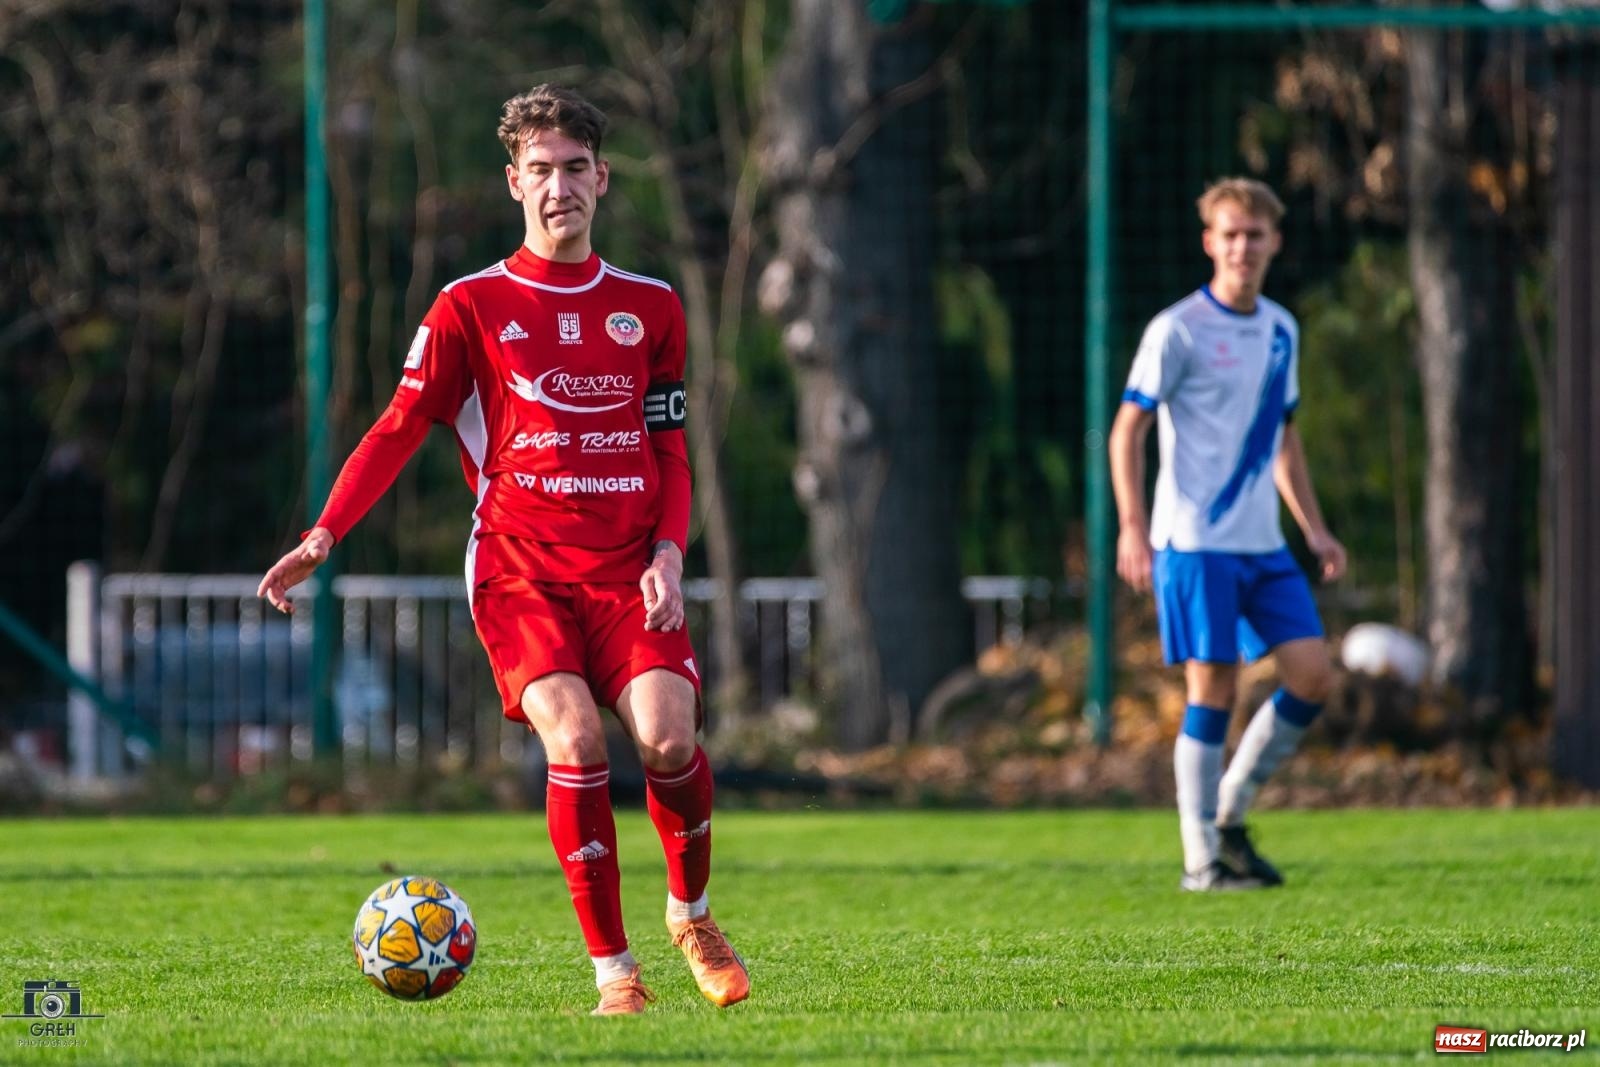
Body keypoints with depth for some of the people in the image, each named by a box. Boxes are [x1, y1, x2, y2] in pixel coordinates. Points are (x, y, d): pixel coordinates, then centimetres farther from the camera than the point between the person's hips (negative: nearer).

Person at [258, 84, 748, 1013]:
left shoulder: (651, 307, 13)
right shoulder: (472, 306, 5)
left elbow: (671, 453, 15)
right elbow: (400, 430, 4)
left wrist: (668, 556, -2)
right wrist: (323, 537, -7)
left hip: (630, 568, 2)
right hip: (520, 568, -2)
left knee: (668, 735, -19)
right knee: (575, 738, -23)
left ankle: (691, 912, 10)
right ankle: (614, 972, -13)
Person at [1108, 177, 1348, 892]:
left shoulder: (1281, 331, 13)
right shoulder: (1178, 330, -7)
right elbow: (1127, 430, -7)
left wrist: (1314, 529, 18)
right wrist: (1132, 527, -16)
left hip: (1263, 545, 6)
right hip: (1194, 540, -6)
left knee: (1313, 675, -2)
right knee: (1213, 691, -7)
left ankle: (1229, 814, 13)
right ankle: (1202, 859, 2)